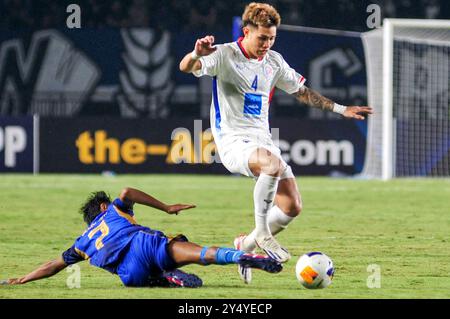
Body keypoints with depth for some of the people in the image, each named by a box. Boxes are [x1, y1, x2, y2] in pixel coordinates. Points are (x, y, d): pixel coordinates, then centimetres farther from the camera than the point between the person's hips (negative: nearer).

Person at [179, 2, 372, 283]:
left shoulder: (274, 62, 12)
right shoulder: (224, 55, -6)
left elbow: (302, 92, 25)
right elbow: (186, 67, -22)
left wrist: (341, 109, 22)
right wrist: (197, 54, -46)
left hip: (263, 141, 7)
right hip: (233, 141, -7)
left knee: (292, 207, -6)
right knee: (274, 164, -37)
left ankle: (246, 246, 15)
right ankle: (261, 232, -22)